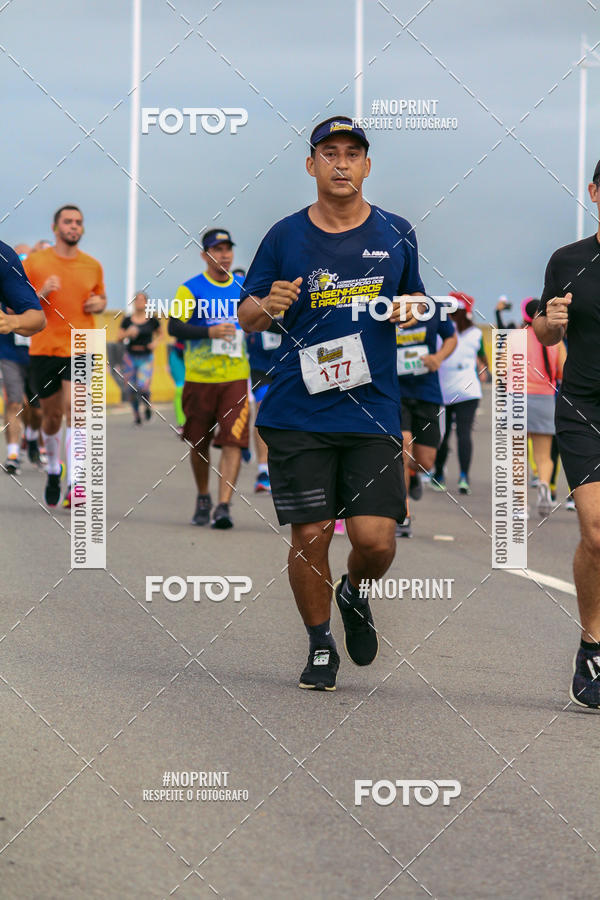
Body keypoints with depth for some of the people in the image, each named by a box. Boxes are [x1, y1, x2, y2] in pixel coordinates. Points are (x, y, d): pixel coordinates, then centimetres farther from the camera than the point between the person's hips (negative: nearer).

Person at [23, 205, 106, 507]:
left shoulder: (93, 266, 8)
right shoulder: (35, 262, 1)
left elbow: (101, 297, 25)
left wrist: (100, 303, 1)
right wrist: (41, 295, -16)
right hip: (44, 348, 0)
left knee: (74, 410, -15)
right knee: (51, 415, 10)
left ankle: (73, 485, -19)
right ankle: (54, 469, 38)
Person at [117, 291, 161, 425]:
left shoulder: (152, 320, 0)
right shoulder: (127, 320, 1)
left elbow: (159, 333, 18)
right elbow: (119, 338, 3)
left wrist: (156, 342, -2)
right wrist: (128, 333, -16)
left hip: (146, 358, -2)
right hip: (130, 357, 2)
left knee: (143, 387, -19)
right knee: (131, 389, 4)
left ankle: (147, 405, 14)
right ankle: (136, 414, 26)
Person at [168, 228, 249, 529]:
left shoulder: (244, 288, 8)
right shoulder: (191, 288, -3)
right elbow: (174, 326, -12)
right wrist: (210, 332, -23)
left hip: (236, 378, 1)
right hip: (199, 377, -1)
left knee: (233, 441, -13)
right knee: (199, 442, 10)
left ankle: (223, 506, -16)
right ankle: (203, 498, 32)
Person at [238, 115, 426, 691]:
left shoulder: (395, 233, 8)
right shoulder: (285, 237, 4)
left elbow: (414, 299, 21)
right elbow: (245, 317, 8)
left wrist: (410, 309, -3)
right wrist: (267, 306, -14)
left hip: (373, 412, 1)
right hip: (297, 415, -1)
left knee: (375, 540, -7)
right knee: (309, 537, 0)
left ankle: (354, 594, 28)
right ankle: (320, 646, 20)